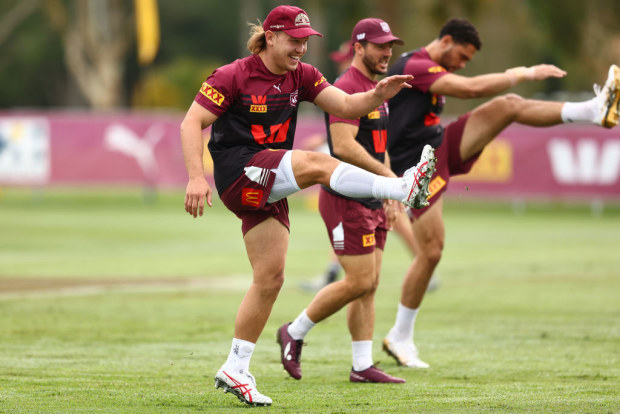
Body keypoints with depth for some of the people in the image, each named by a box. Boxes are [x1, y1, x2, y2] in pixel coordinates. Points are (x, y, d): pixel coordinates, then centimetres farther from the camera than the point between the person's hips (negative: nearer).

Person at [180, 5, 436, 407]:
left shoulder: (301, 76, 9)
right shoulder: (233, 76, -9)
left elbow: (345, 106, 0)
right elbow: (192, 123, -12)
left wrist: (377, 96, -21)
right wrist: (196, 176, -24)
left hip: (269, 187, 8)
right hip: (239, 174, -8)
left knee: (270, 278, 5)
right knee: (314, 163, -28)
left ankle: (235, 370, 13)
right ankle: (404, 189, -40)